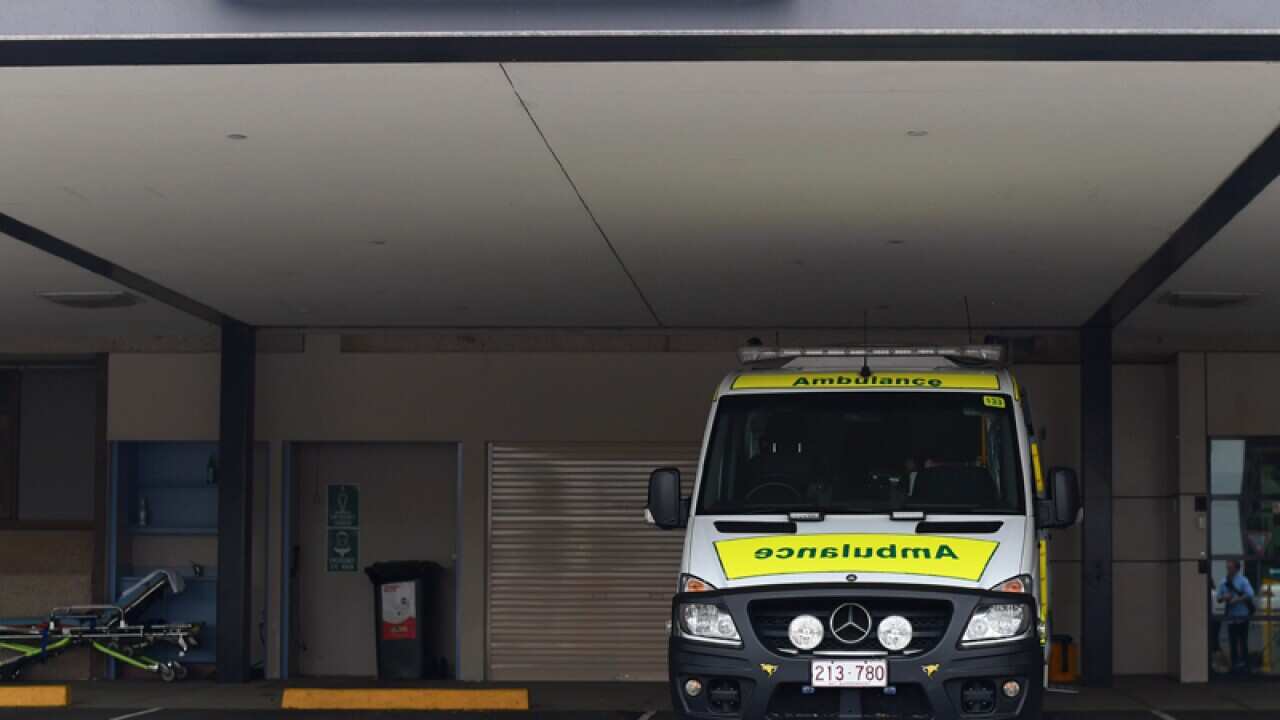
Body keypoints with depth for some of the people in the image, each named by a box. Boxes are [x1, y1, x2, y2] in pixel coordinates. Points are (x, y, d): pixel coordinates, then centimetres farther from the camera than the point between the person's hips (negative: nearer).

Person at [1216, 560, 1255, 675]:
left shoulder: (1243, 581, -5)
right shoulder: (1224, 582, 11)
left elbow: (1250, 594, -16)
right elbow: (1219, 597, 16)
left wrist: (1237, 599, -20)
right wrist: (1224, 597, -6)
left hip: (1242, 615, -5)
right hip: (1231, 616, 5)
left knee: (1243, 641, -2)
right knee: (1232, 642, 8)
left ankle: (1244, 665, 2)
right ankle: (1235, 665, 15)